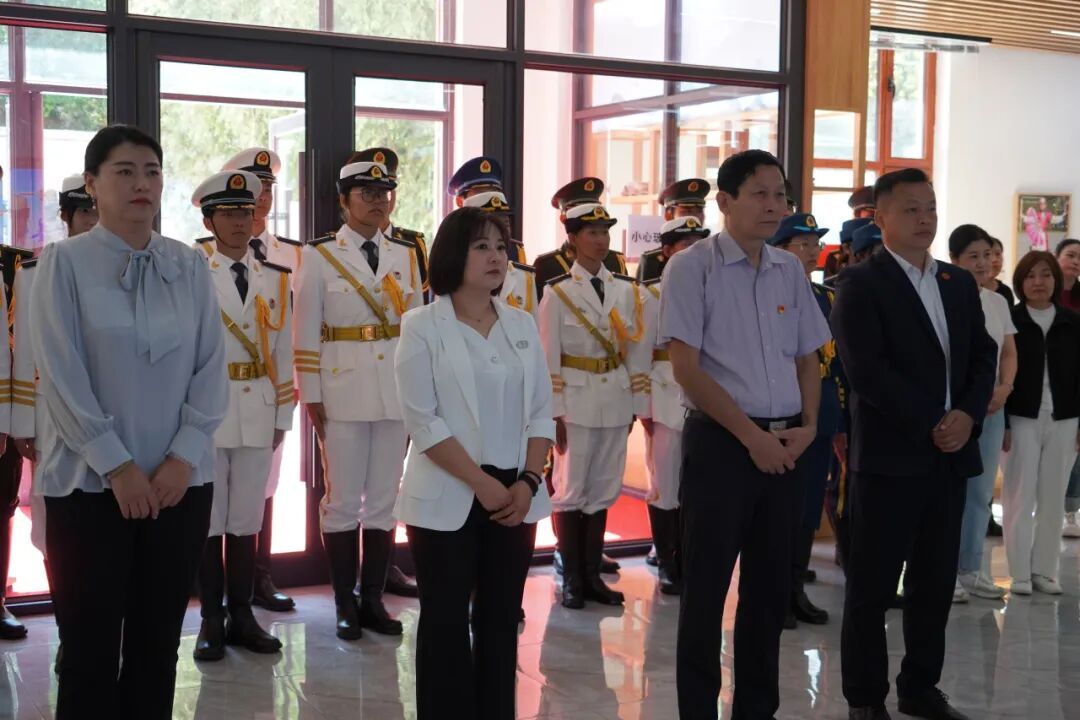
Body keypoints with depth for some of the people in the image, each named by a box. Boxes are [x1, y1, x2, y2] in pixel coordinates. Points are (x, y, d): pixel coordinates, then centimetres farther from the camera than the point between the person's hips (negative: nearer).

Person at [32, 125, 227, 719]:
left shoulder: (190, 266, 6)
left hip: (180, 482, 3)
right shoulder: (65, 263, -3)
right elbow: (61, 376, -9)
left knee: (157, 646, 11)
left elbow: (211, 369, 3)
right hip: (89, 483, -3)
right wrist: (117, 467, -13)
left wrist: (183, 457, -8)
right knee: (90, 651, 3)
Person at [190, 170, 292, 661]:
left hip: (257, 416, 4)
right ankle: (212, 621, 14)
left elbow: (282, 350, 10)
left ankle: (242, 616, 20)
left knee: (247, 519, 10)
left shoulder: (274, 278, 9)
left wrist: (283, 416, 8)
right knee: (208, 521, 5)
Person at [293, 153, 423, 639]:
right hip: (343, 392, -3)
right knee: (343, 499, 2)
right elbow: (305, 332, -2)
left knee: (385, 498, 8)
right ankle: (345, 605, 12)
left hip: (396, 392, 4)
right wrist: (311, 396, -6)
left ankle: (373, 600, 18)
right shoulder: (319, 256, -1)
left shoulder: (407, 256, 10)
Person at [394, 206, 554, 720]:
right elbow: (424, 422, -11)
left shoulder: (522, 325, 8)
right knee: (446, 619, 2)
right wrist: (481, 483, -15)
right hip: (448, 498, -4)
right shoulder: (422, 326, -6)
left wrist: (527, 481, -6)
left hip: (514, 496, 4)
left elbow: (541, 412, 8)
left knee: (501, 617, 10)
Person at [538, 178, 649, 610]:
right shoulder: (557, 293, -4)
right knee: (571, 491, 4)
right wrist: (554, 415, -10)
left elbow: (639, 351, 8)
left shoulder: (628, 291, 7)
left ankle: (593, 574, 20)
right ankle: (571, 579, 14)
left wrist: (640, 405, 5)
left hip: (616, 403, 4)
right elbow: (549, 360, -7)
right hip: (575, 403, -4)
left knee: (603, 491, 10)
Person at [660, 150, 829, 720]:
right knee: (706, 587, 1)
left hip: (786, 446, 6)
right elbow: (686, 368, -12)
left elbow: (808, 357, 16)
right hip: (720, 441, -5)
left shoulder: (790, 270, 10)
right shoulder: (693, 267, -7)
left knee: (772, 585, 12)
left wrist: (808, 427, 0)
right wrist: (751, 435, -13)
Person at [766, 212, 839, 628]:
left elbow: (836, 359, 15)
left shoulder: (826, 298, 13)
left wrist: (840, 416, 12)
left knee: (809, 509, 11)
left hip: (820, 418, 6)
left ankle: (796, 590, 22)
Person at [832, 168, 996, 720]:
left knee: (936, 583, 12)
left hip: (951, 453, 6)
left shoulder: (961, 283, 15)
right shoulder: (860, 283, -5)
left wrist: (967, 415, -7)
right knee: (872, 586, 1)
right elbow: (865, 370, -14)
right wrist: (930, 425, -15)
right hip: (890, 455, -6)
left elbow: (984, 357, 12)